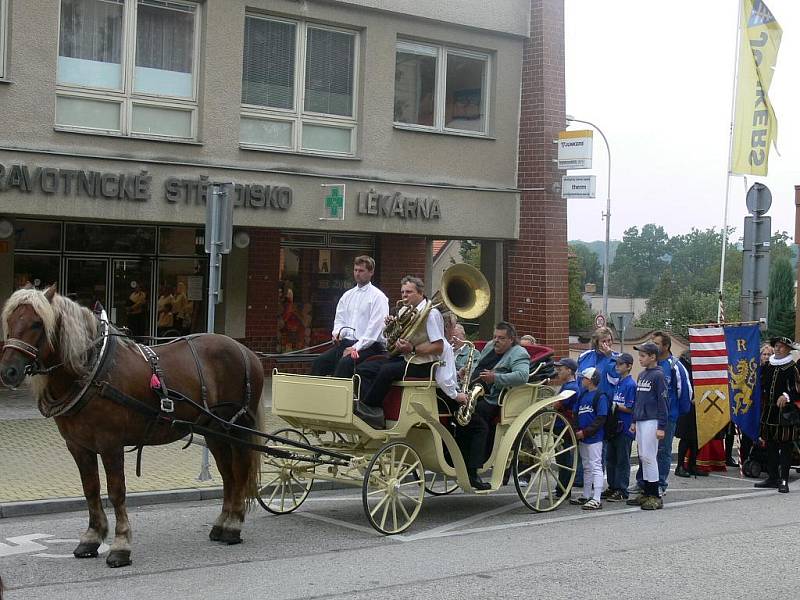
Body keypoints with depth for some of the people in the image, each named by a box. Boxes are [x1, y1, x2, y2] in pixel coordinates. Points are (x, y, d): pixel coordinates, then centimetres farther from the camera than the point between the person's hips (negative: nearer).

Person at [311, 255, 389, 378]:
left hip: (368, 345, -6)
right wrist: (337, 333, -3)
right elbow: (339, 319, 21)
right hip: (346, 342, 6)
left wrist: (356, 347, -18)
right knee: (319, 362, -16)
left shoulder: (378, 297, -3)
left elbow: (375, 328, -11)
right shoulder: (347, 295, 19)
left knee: (345, 363, -34)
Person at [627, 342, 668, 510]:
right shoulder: (641, 375, 15)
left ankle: (655, 496, -3)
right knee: (643, 457, 10)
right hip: (640, 421, 8)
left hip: (651, 421, -8)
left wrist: (661, 427, -16)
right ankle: (646, 493, 16)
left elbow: (662, 401, -12)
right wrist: (634, 421, 19)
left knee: (649, 457, -8)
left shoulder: (658, 375, -9)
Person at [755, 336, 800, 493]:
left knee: (785, 447, -3)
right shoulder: (768, 367, 12)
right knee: (770, 446, 10)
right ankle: (772, 477, 18)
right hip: (769, 412, 6)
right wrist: (763, 407, 14)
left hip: (785, 412, -6)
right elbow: (762, 387, 21)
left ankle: (784, 480, -1)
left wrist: (787, 396, -27)